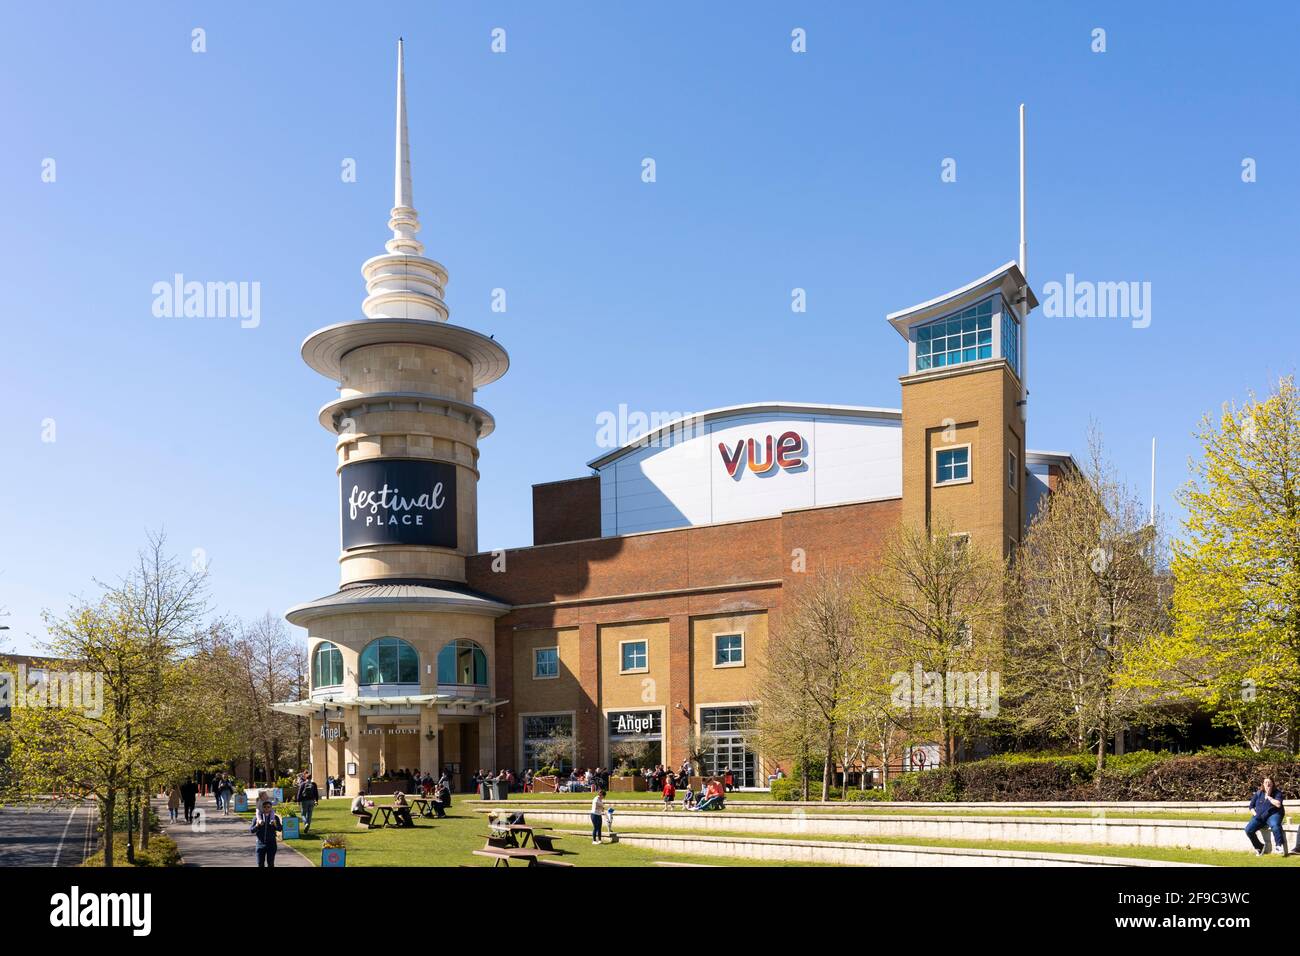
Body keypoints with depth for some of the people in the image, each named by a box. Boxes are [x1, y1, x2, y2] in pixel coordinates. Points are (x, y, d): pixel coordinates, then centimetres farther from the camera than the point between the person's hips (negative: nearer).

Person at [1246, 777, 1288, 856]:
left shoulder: (1277, 793, 3)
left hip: (1273, 815, -3)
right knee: (1248, 829, -20)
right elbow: (1251, 806, 15)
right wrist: (1255, 814, -2)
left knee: (1275, 825, -40)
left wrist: (1268, 796, -10)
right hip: (1259, 816, 3)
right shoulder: (1258, 793, 13)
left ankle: (1279, 846, -33)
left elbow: (1278, 804, -15)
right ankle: (1259, 847, 0)